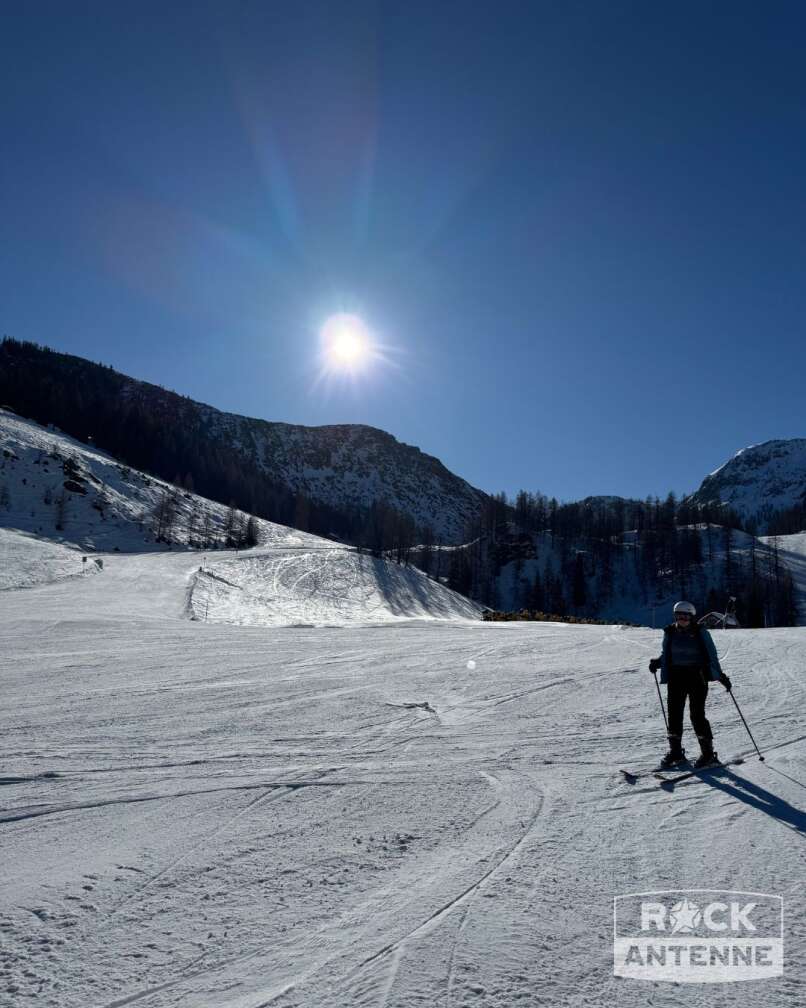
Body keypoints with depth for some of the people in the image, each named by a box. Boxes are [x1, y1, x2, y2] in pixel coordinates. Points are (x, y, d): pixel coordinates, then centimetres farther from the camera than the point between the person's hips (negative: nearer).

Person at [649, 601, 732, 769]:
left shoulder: (701, 633, -2)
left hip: (697, 677, -3)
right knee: (674, 713, 3)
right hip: (676, 677, 3)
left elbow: (711, 656, 2)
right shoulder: (670, 633, 6)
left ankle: (708, 752, 8)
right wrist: (657, 662, -3)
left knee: (697, 714, -6)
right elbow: (666, 655, 16)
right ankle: (675, 751, 16)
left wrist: (720, 676, -5)